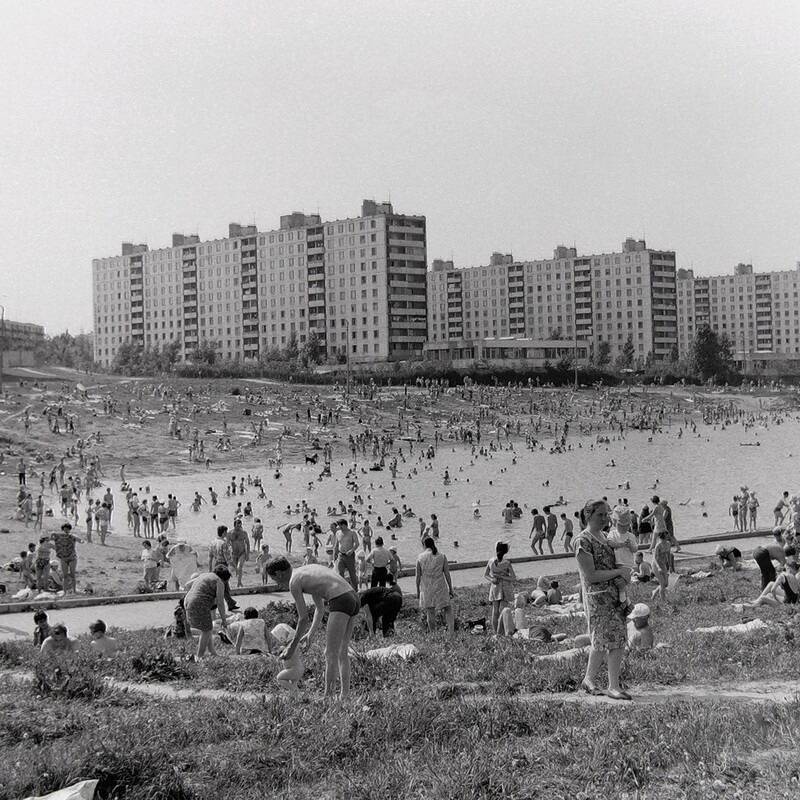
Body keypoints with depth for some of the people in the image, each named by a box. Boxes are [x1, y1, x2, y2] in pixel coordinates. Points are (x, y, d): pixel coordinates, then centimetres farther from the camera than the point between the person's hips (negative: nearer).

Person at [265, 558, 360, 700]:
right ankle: (345, 696, 15)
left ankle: (328, 696, -4)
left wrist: (293, 646, 10)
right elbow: (320, 608, 31)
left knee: (331, 654, -3)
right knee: (342, 653, 16)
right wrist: (310, 634, 30)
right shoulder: (309, 570, 26)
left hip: (340, 602, -9)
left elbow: (304, 618, 0)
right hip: (354, 598, 9)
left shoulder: (294, 582, 0)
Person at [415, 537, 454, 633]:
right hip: (440, 586, 0)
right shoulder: (442, 556, 0)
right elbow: (447, 574, 0)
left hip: (426, 587, 1)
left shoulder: (420, 557, 0)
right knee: (448, 609, 8)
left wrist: (418, 591, 10)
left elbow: (418, 576, 1)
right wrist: (450, 589, 7)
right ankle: (450, 631, -8)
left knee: (430, 612, 8)